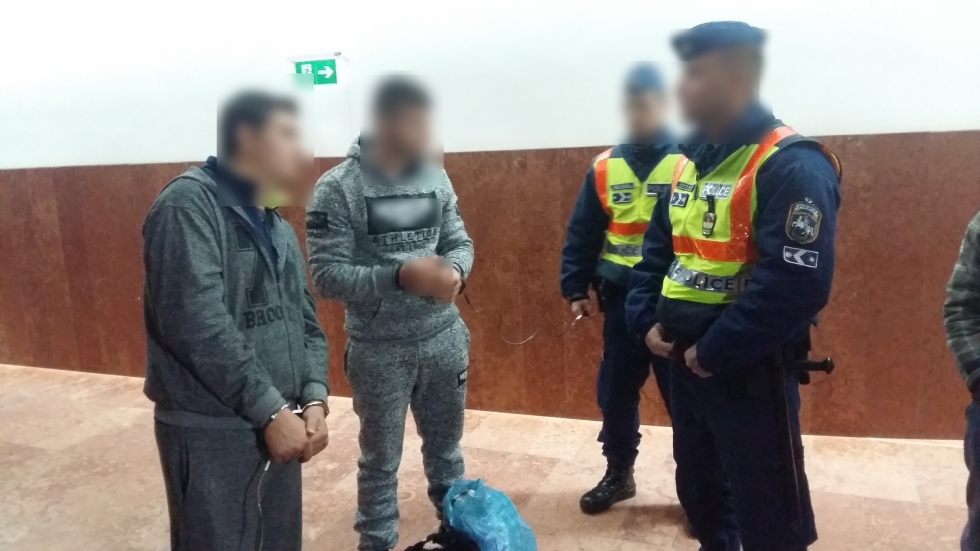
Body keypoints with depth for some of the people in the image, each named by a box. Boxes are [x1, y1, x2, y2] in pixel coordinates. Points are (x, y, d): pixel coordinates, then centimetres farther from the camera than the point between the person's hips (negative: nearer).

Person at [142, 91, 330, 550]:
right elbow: (196, 322, -22)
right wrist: (271, 409, -18)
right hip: (210, 431, -7)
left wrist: (314, 398, -3)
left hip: (279, 423, 8)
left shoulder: (279, 229, 14)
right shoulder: (189, 203, -12)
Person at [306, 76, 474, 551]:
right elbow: (326, 274, -16)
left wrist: (454, 270, -16)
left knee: (445, 445, 22)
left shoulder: (435, 177, 1)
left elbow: (459, 241, 7)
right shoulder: (338, 187, -13)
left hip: (444, 339, 4)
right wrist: (400, 275, -26)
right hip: (379, 348, -4)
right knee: (381, 459, 14)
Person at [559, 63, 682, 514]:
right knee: (615, 393, 14)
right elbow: (581, 235, 8)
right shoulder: (604, 168, 6)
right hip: (621, 301, 4)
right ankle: (618, 474, 33)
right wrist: (576, 288, 4)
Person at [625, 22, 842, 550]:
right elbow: (656, 249, 15)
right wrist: (646, 321, 0)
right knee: (698, 488, 25)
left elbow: (797, 284, -25)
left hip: (750, 372, -8)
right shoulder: (690, 162, 10)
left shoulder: (791, 166, -17)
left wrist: (715, 351, -19)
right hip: (683, 362, 8)